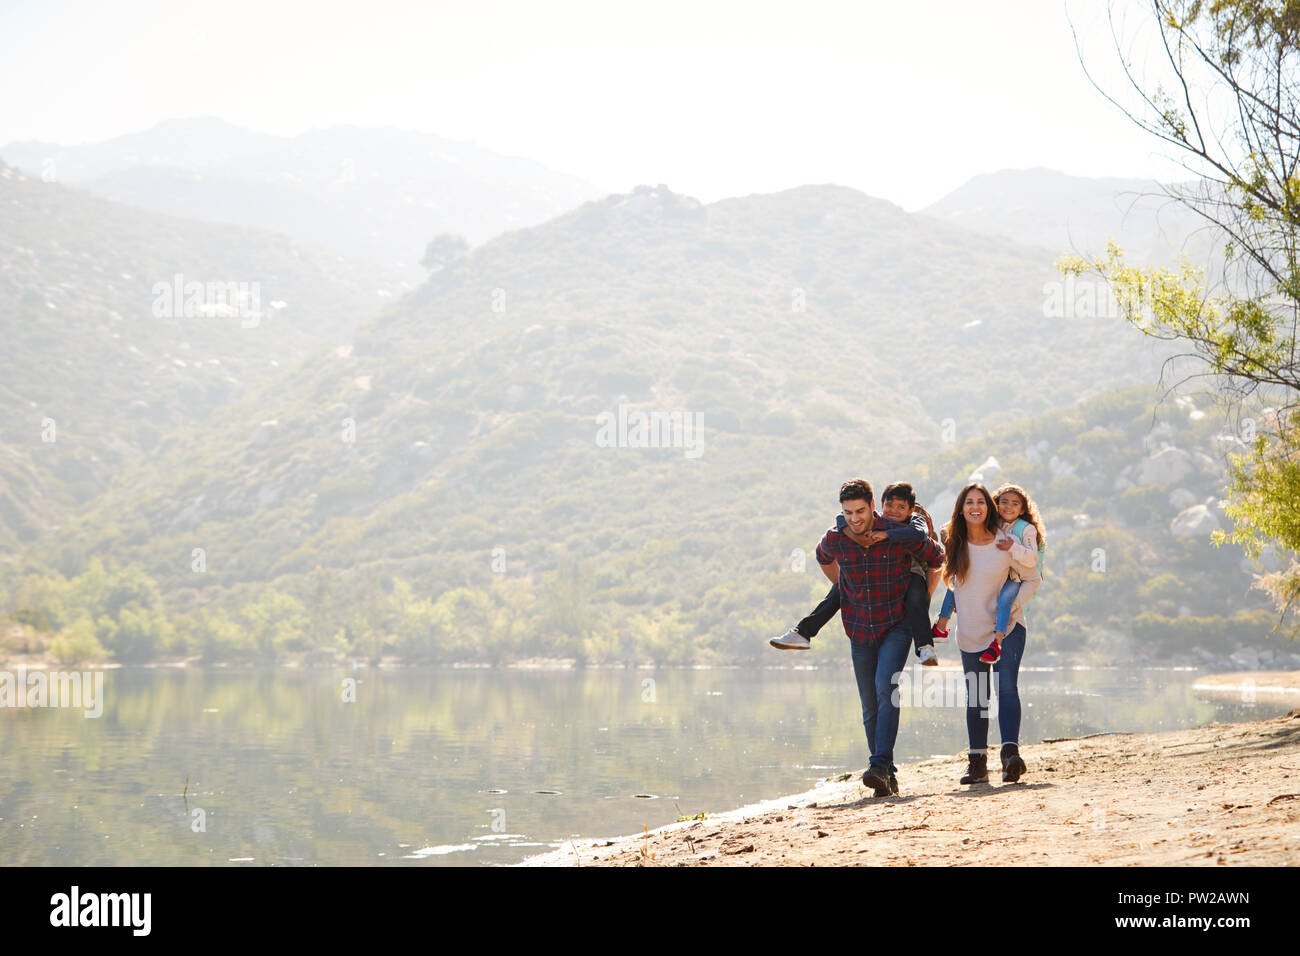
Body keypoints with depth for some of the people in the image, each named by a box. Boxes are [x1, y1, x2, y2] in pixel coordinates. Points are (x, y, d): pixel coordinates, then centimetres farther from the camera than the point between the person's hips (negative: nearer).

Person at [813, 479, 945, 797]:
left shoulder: (899, 535, -15)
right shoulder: (834, 540, -6)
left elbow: (936, 556, 3)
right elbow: (824, 558, 21)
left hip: (896, 626, -3)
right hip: (859, 630, 3)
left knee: (886, 690, -23)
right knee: (870, 706, 4)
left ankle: (880, 766, -28)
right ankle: (887, 776, 13)